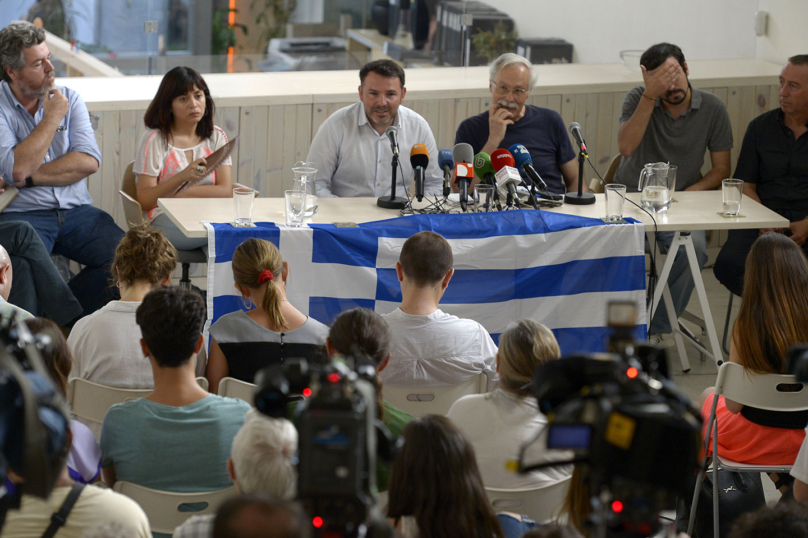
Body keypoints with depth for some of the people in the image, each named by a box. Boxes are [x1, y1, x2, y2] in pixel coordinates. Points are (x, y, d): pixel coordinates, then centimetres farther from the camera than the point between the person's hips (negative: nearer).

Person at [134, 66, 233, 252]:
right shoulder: (155, 140, 2)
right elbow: (145, 201, -4)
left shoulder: (216, 137, 14)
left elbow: (226, 191, 2)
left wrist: (179, 194, -8)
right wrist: (182, 177, -19)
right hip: (165, 220, -4)